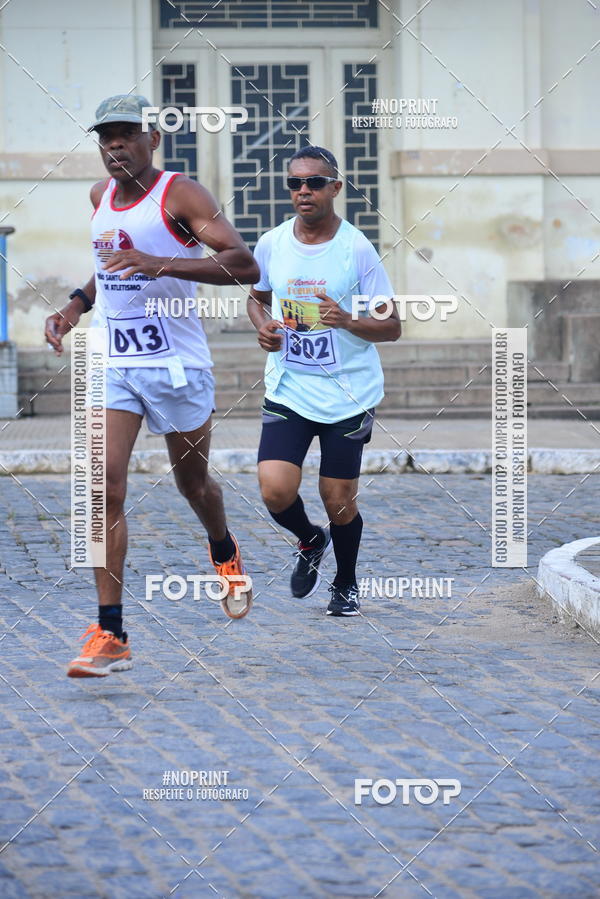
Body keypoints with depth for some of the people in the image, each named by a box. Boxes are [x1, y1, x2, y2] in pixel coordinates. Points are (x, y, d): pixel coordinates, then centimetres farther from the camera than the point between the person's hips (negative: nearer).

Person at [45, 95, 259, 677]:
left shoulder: (180, 194, -11)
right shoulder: (101, 197, 9)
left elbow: (244, 266, -22)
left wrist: (159, 263, -32)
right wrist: (74, 307, 14)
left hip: (176, 364, -4)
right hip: (111, 362, 4)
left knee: (192, 480, 13)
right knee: (105, 485, -11)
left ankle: (224, 553, 49)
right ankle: (110, 636, -13)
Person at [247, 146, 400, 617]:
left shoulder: (357, 249, -9)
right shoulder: (271, 245, 0)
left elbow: (391, 326, -6)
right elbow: (257, 297, 20)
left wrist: (348, 321, -24)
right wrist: (263, 326, -2)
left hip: (348, 395, -2)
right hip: (288, 390, 2)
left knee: (338, 501, 3)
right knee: (276, 490, -14)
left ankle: (346, 584, 31)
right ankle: (310, 541, 21)